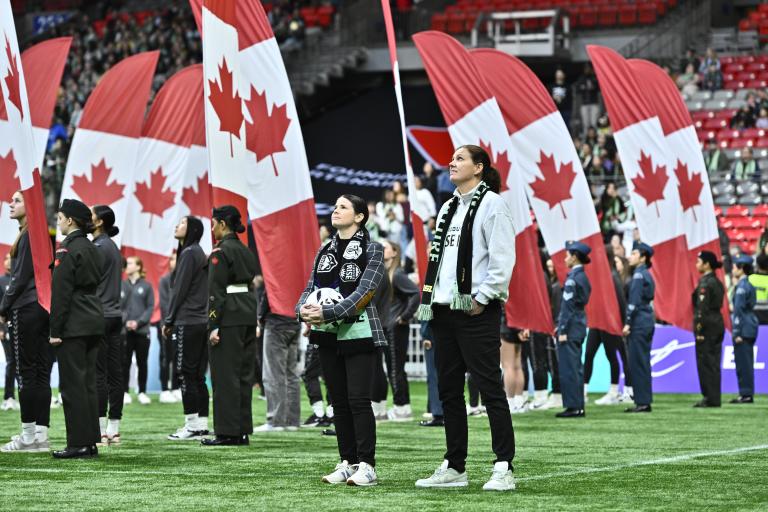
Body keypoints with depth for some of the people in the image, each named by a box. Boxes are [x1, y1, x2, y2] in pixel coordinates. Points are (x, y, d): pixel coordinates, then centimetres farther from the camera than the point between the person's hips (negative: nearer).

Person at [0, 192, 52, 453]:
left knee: (26, 373, -5)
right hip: (44, 308, 9)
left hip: (26, 310, -9)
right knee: (41, 373, 7)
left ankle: (29, 435, -4)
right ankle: (41, 435, 7)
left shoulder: (28, 236, -11)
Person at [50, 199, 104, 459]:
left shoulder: (68, 250, -13)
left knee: (73, 383, -5)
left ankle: (78, 443, -5)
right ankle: (91, 441, 12)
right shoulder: (92, 249, 13)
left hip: (73, 325, -8)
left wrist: (56, 330, -13)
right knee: (88, 382, 10)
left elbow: (61, 293, -15)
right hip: (93, 322, 9)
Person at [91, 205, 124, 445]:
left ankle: (99, 431, -11)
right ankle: (114, 430, 9)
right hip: (115, 314, 9)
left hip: (99, 316, -9)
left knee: (98, 373, -9)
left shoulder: (98, 247, -12)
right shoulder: (113, 247, 17)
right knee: (114, 373, 7)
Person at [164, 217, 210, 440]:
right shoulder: (200, 254, 18)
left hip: (188, 323, -9)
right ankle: (201, 424, 10)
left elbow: (179, 290, -12)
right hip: (202, 321, 9)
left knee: (186, 375, -6)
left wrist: (169, 320, -7)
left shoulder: (189, 254, -10)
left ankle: (192, 426, -7)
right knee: (197, 376, 10)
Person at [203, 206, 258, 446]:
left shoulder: (220, 252, -10)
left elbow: (216, 291, -15)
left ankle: (227, 432, -5)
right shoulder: (246, 251, 15)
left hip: (229, 316, -8)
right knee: (244, 373, 10)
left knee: (225, 374, -5)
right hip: (249, 311, 8)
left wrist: (214, 326, -15)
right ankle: (243, 430, 13)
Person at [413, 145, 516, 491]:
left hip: (476, 310, -8)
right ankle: (454, 468, 16)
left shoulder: (491, 204, -5)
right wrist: (428, 300, 13)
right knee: (449, 389, 10)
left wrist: (482, 298, -17)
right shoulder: (448, 208, 19)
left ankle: (504, 469, -7)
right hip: (444, 308, 9)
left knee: (489, 386, -8)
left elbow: (503, 258, -13)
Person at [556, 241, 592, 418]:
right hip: (579, 326, 9)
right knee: (576, 369, 11)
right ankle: (578, 407, 13)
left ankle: (573, 407, -7)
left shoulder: (572, 278, -15)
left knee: (569, 369, -7)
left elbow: (568, 306, -17)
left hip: (570, 329, -9)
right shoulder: (583, 277, 13)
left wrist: (563, 331, -16)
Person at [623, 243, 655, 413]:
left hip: (639, 323, -9)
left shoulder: (639, 275, -12)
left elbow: (634, 301, -17)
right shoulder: (647, 275, 16)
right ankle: (644, 401, 13)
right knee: (643, 363, 11)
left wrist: (627, 323, -16)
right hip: (648, 322, 9)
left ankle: (642, 402, -6)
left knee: (637, 363, -6)